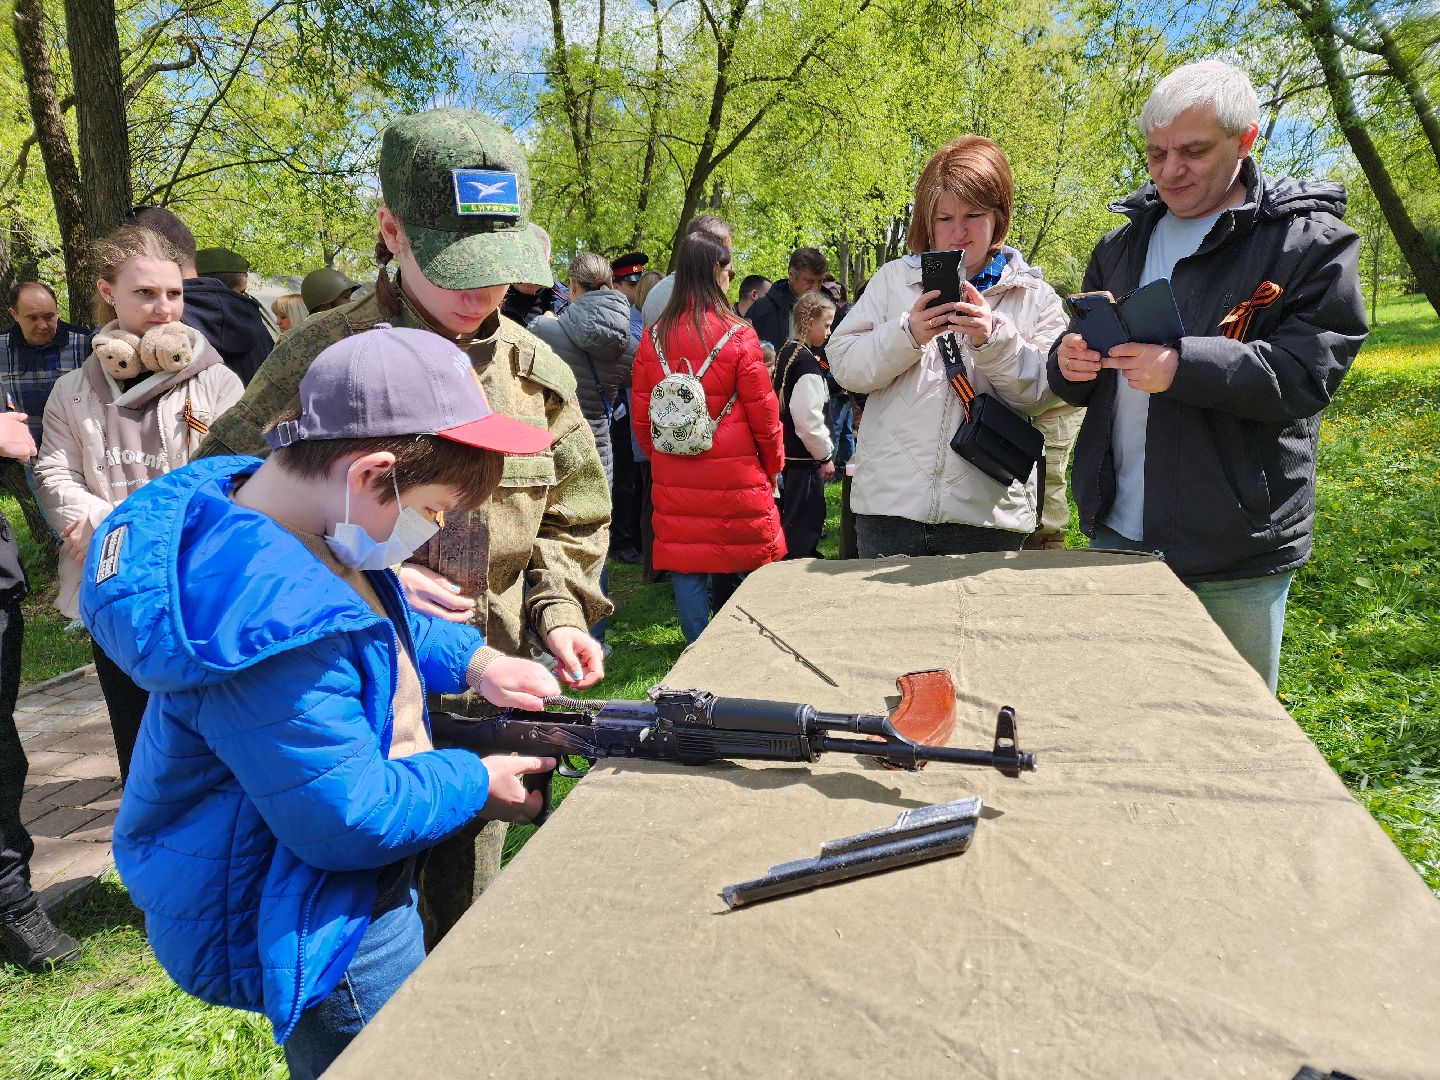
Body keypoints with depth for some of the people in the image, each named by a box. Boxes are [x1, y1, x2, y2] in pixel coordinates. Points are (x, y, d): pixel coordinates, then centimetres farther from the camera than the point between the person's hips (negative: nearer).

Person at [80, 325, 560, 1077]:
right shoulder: (273, 615, -37)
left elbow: (371, 620, 13)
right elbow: (350, 817, -31)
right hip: (312, 936, -10)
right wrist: (477, 781, -15)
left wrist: (473, 659, -2)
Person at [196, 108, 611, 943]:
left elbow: (573, 521, 13)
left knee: (465, 929, 21)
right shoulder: (323, 358, -10)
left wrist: (558, 612, -5)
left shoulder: (537, 371, 3)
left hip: (487, 699, 4)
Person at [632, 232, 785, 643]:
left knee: (686, 568, 10)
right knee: (743, 567, 12)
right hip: (734, 476, -3)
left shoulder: (654, 337, 0)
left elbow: (640, 415, 6)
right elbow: (764, 413, -5)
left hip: (674, 478, 3)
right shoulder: (738, 335, -10)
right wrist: (773, 466, 10)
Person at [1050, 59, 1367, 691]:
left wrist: (1185, 366, -29)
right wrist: (1069, 363, -9)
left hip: (1236, 555, -4)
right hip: (1117, 532, 5)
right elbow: (1080, 377, 16)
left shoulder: (1311, 241, -3)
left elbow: (1308, 371, -15)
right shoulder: (1123, 246, 12)